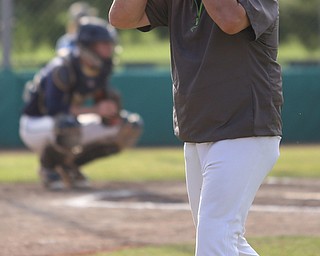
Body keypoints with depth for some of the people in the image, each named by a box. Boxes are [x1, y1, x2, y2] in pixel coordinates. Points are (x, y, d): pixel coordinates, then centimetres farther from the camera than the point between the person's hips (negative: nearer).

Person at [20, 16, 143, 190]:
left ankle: (69, 165, 8)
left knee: (130, 127, 1)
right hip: (35, 126, -8)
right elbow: (54, 109, -34)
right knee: (68, 125, -43)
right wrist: (96, 110, -36)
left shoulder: (101, 70, -4)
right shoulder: (62, 69, -26)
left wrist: (112, 113, -19)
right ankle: (48, 167, -10)